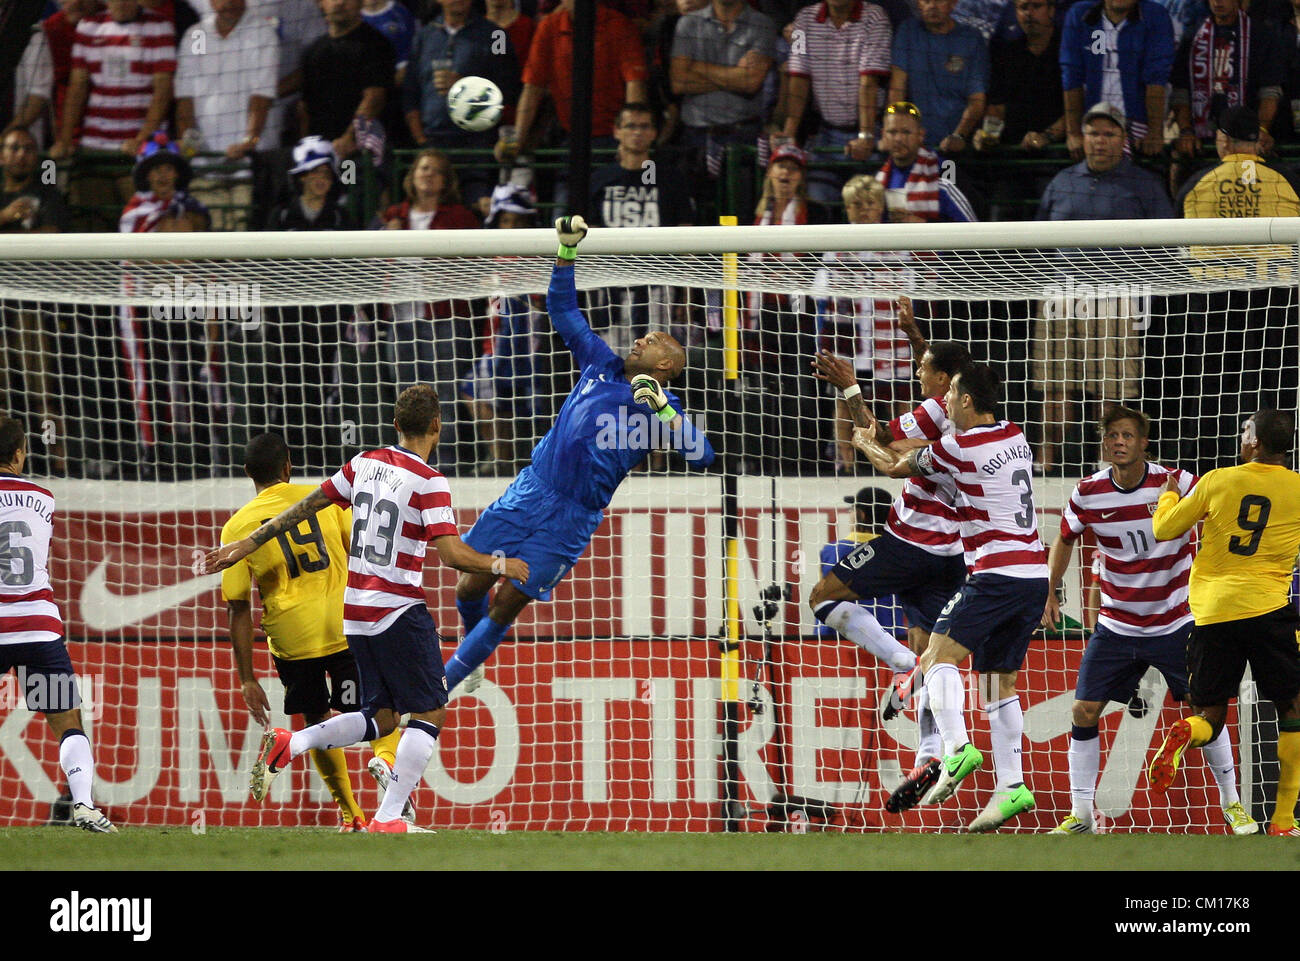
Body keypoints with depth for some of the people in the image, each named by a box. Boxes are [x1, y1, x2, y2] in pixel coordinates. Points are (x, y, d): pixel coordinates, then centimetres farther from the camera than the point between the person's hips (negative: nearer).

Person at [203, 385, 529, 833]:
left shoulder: (364, 463, 6)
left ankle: (287, 744, 0)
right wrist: (502, 566, -2)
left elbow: (306, 506, 12)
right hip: (400, 612, -7)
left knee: (381, 717, 16)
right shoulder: (428, 481, -12)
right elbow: (452, 554, -18)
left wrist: (248, 543, 19)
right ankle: (388, 820, -7)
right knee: (430, 713, 1)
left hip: (356, 612, 7)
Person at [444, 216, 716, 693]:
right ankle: (471, 666, 31)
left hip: (572, 517, -4)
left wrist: (661, 409, -23)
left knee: (506, 606, -4)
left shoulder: (663, 409, 0)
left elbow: (702, 456, -17)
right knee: (471, 586, 4)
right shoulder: (603, 365, 13)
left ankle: (443, 684, 9)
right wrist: (566, 250, 9)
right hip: (530, 489, 4)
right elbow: (562, 309, 20)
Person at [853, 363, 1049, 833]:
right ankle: (1011, 786, 5)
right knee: (999, 679, 10)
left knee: (939, 655, -9)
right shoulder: (1014, 436, 15)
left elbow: (895, 467, 8)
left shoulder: (957, 447, -8)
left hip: (996, 574, -8)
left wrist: (864, 442, 29)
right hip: (1034, 575, 8)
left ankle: (957, 749, -29)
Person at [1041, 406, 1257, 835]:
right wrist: (1050, 592, 8)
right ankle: (1080, 814, 7)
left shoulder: (1176, 483, -15)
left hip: (1175, 621, -2)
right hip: (1115, 628, 2)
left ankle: (1231, 804, 15)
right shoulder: (1088, 494, -8)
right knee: (1084, 712, -4)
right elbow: (1065, 538, 12)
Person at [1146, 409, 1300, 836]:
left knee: (1209, 719, 13)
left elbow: (1164, 530, 12)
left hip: (1211, 611, 2)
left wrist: (1168, 496, 32)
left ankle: (1183, 734, -24)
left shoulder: (1217, 482, 3)